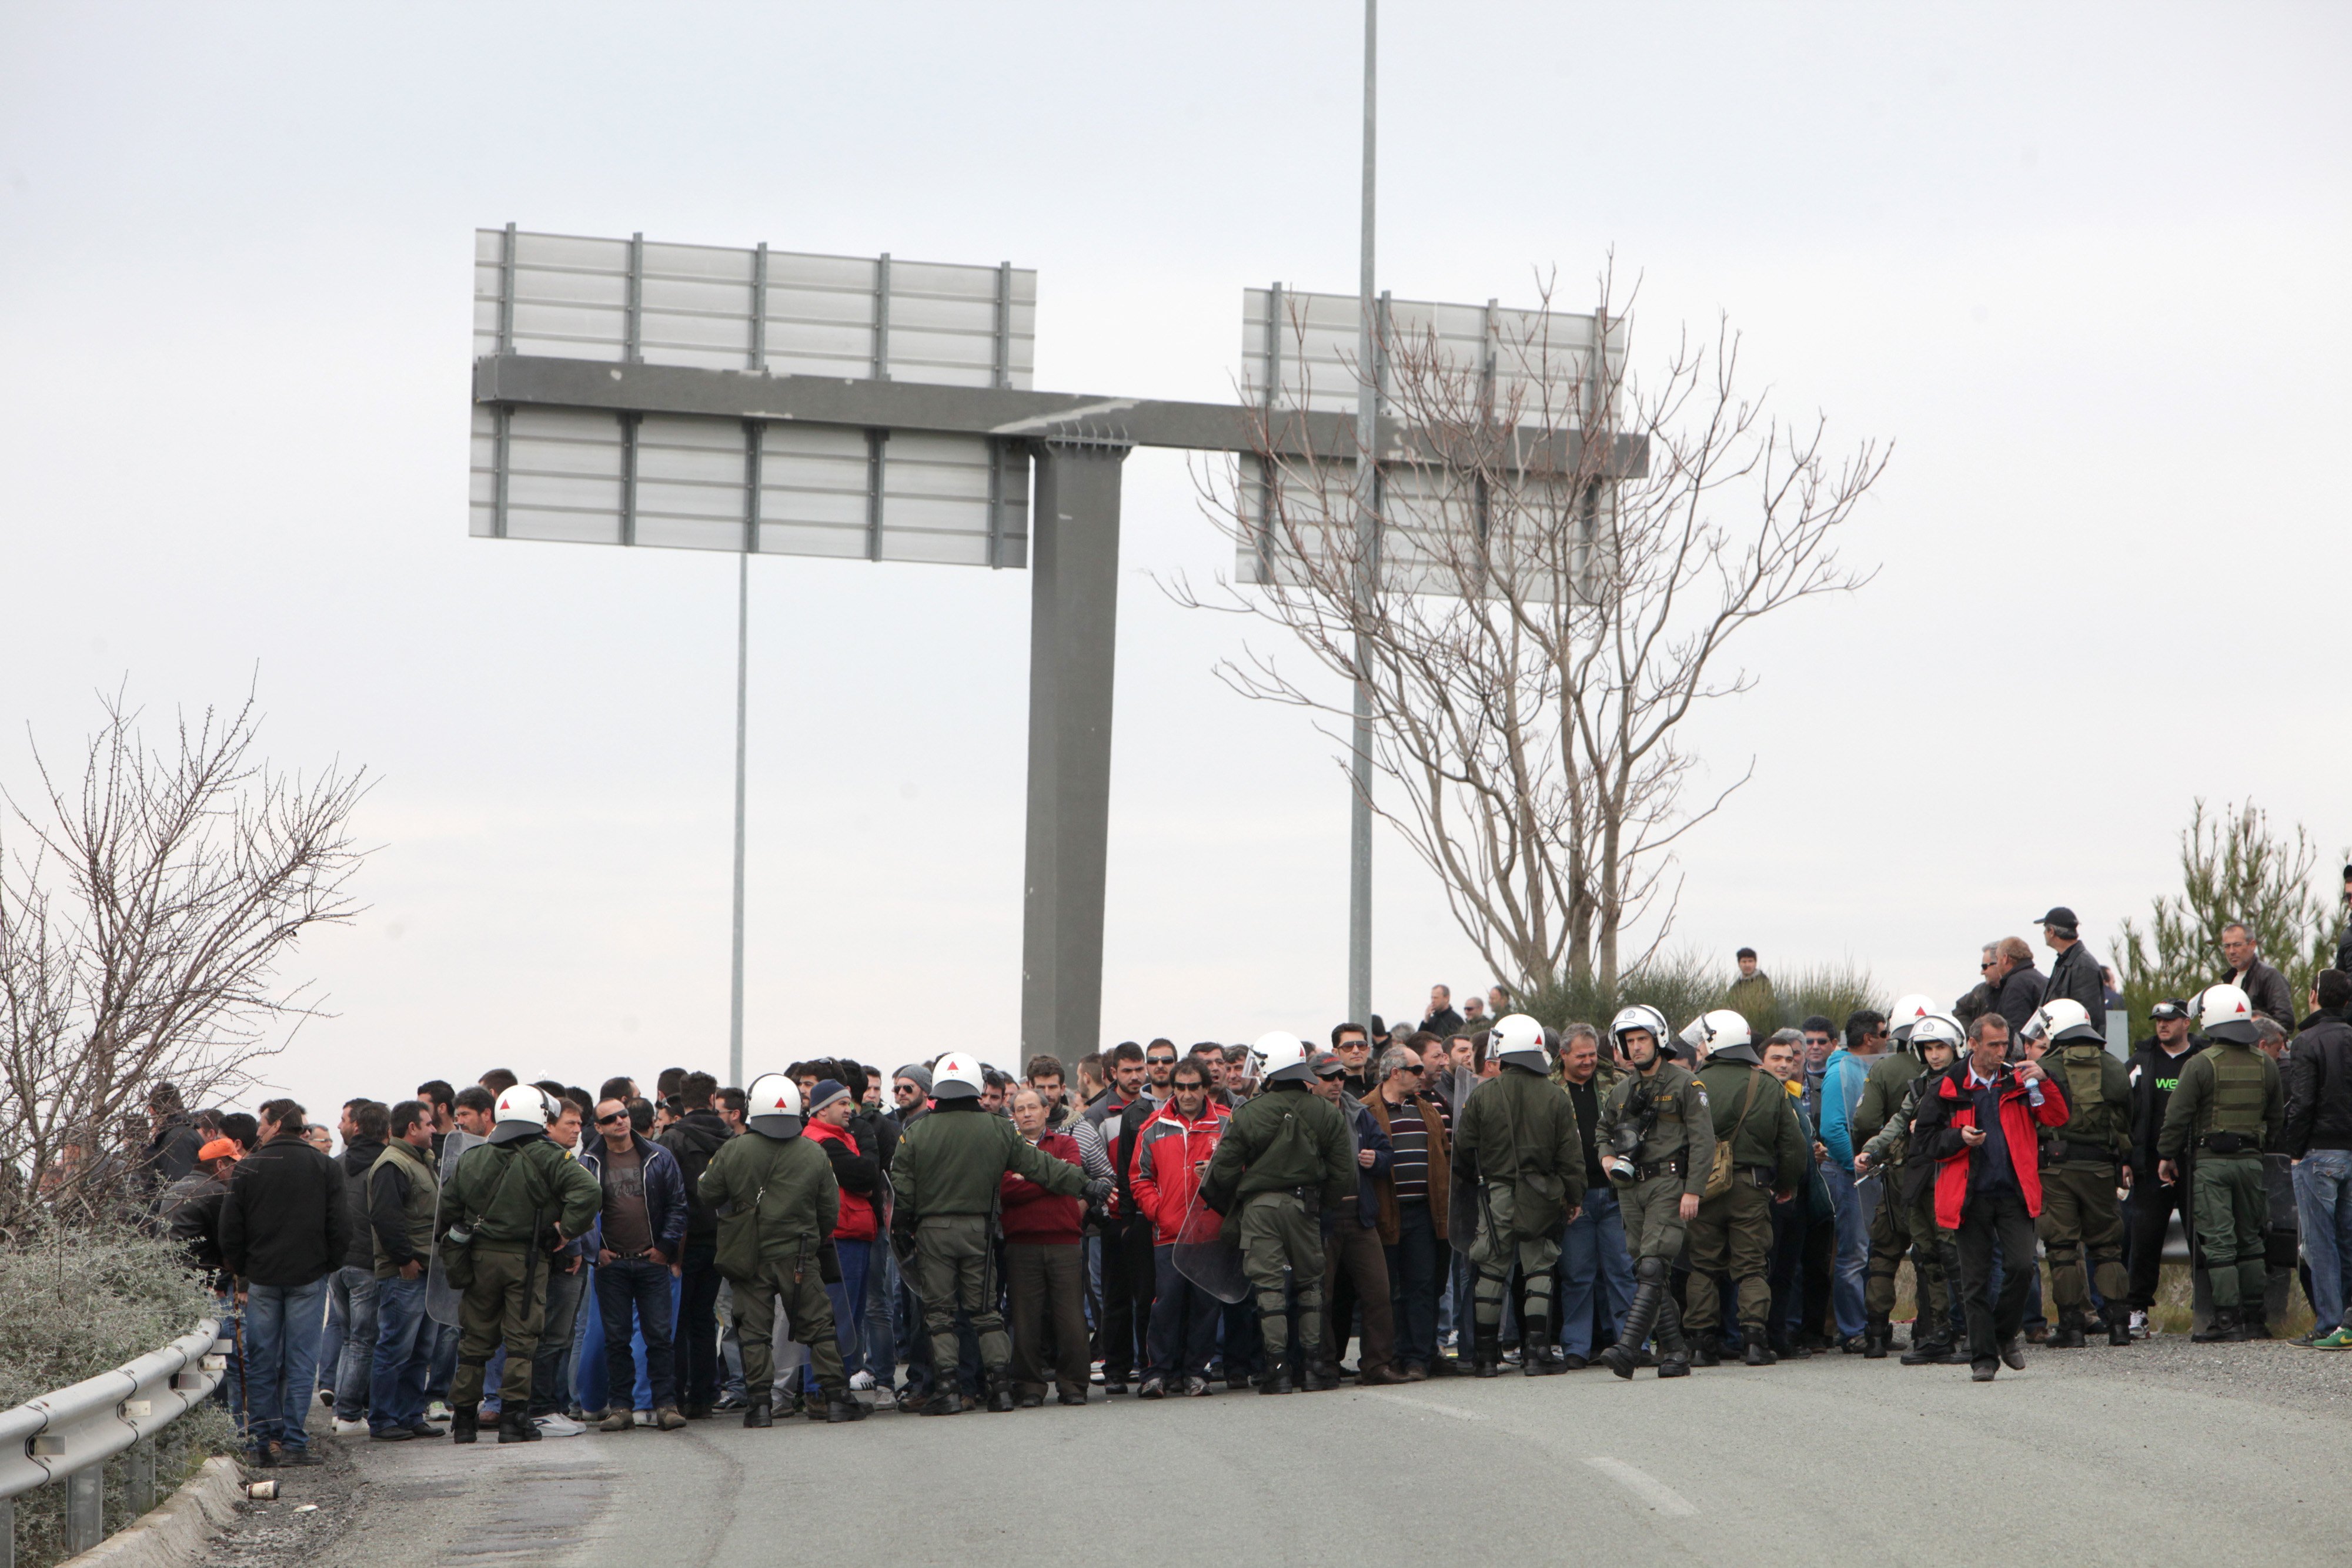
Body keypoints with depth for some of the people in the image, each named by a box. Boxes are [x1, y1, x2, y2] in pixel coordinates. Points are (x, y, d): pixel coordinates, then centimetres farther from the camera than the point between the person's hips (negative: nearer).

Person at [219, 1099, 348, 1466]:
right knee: (300, 1362, 1)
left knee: (261, 1363, 7)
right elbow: (341, 1228, 0)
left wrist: (241, 1274, 11)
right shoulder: (324, 1167, 1)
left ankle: (262, 1442, 6)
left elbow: (230, 1230, 2)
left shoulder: (249, 1167, 0)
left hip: (261, 1279, 0)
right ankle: (294, 1442, -4)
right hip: (309, 1277, 0)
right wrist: (327, 1266, 13)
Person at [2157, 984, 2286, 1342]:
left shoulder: (2201, 1064, -11)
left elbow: (2178, 1115, -9)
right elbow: (2278, 1118, 13)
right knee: (2250, 1238, 13)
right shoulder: (2265, 1065, 6)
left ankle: (2229, 1317, -9)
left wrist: (2167, 1155, 2)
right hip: (2251, 1160, 5)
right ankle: (2255, 1316, 14)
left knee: (2218, 1241, -4)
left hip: (2210, 1162, -5)